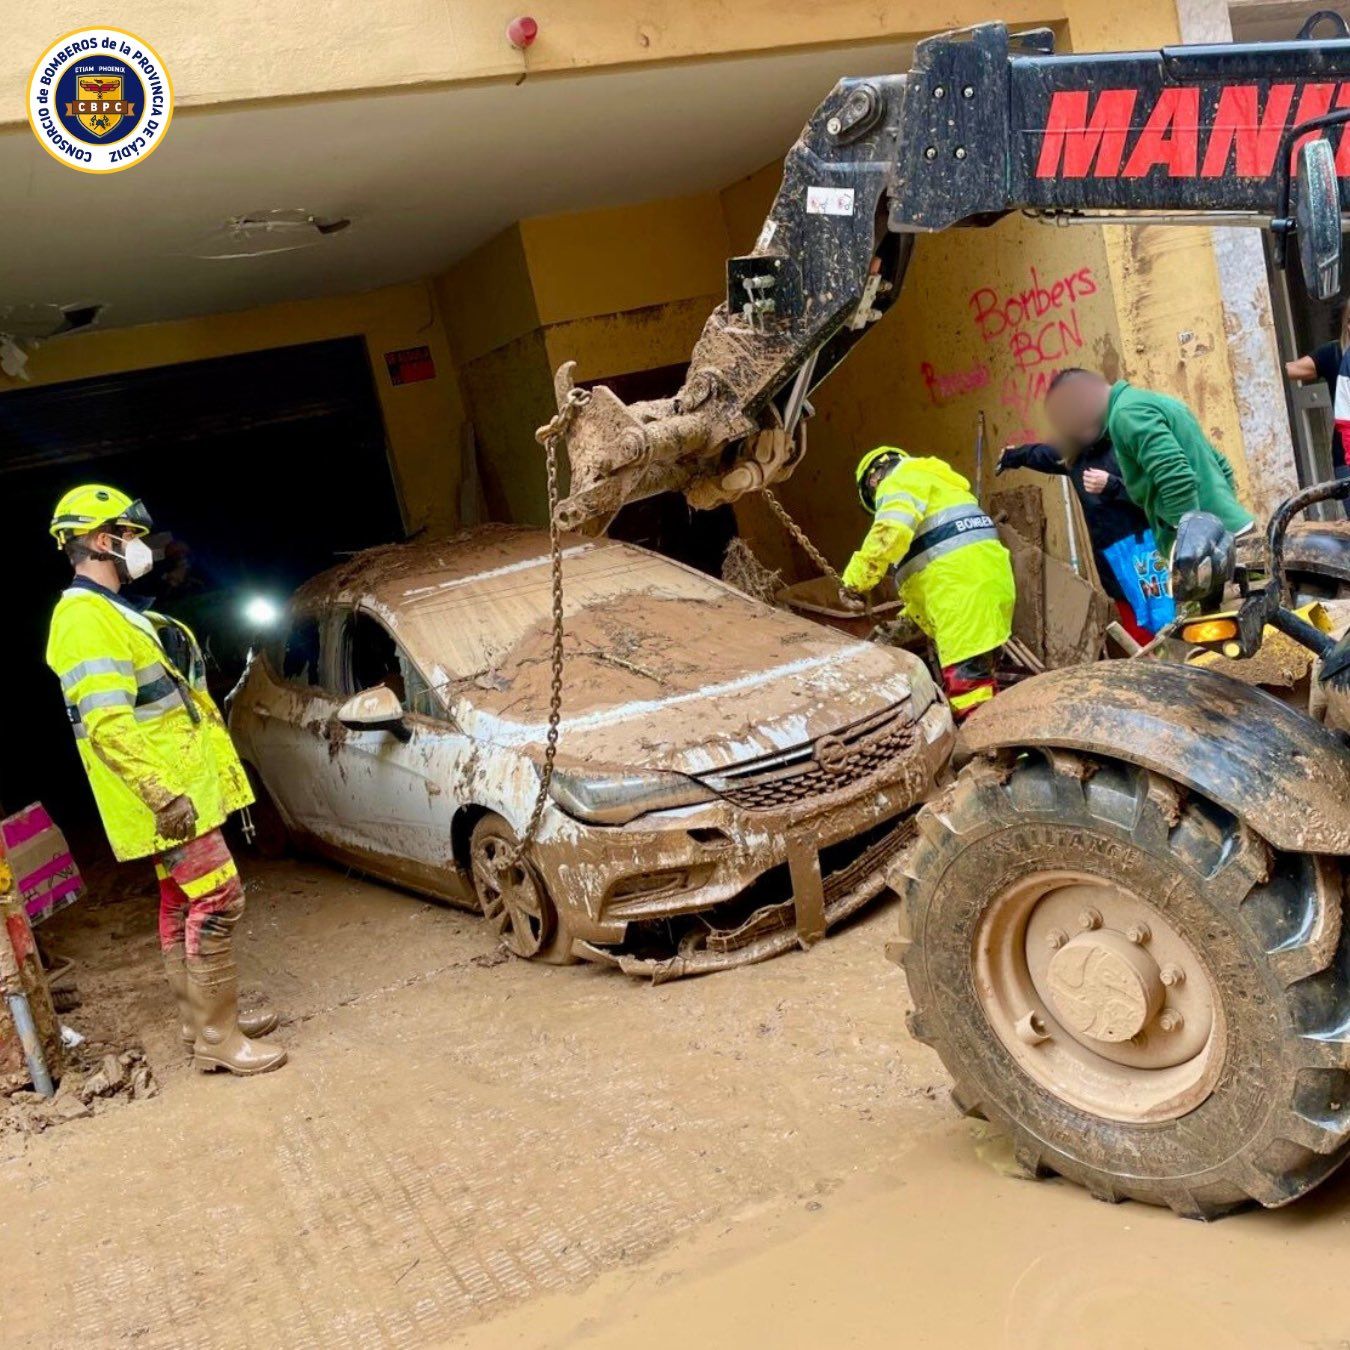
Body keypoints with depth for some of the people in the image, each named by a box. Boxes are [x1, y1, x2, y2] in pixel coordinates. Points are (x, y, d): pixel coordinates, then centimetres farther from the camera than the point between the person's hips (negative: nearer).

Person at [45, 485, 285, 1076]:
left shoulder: (111, 612, 16)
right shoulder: (86, 620, -18)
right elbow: (107, 725, -27)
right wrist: (163, 794, -33)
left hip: (179, 787, 11)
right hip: (169, 795, -11)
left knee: (181, 903, 16)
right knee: (215, 900, -10)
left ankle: (201, 1016, 27)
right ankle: (217, 1038, -4)